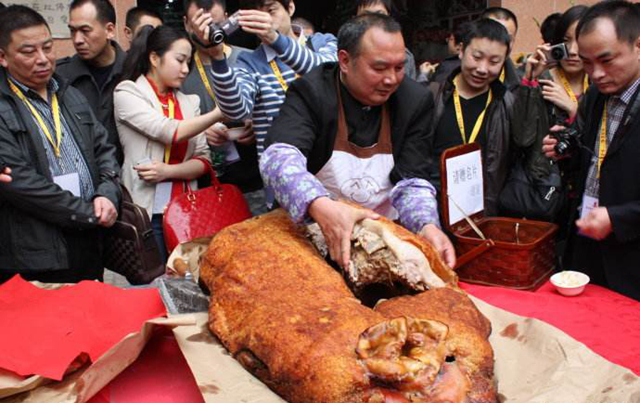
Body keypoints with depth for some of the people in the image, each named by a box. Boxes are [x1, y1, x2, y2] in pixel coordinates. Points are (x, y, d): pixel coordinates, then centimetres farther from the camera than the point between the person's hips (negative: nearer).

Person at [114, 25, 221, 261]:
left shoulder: (188, 102, 14)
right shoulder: (127, 93, 1)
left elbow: (203, 160, 6)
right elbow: (171, 132, -14)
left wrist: (168, 171, -11)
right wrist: (220, 112, -15)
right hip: (147, 212, -4)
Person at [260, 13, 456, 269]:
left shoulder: (415, 100, -2)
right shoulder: (310, 93, -12)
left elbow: (411, 181, -4)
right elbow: (279, 158, -28)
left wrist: (427, 226, -25)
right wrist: (320, 207, -46)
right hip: (315, 230, -2)